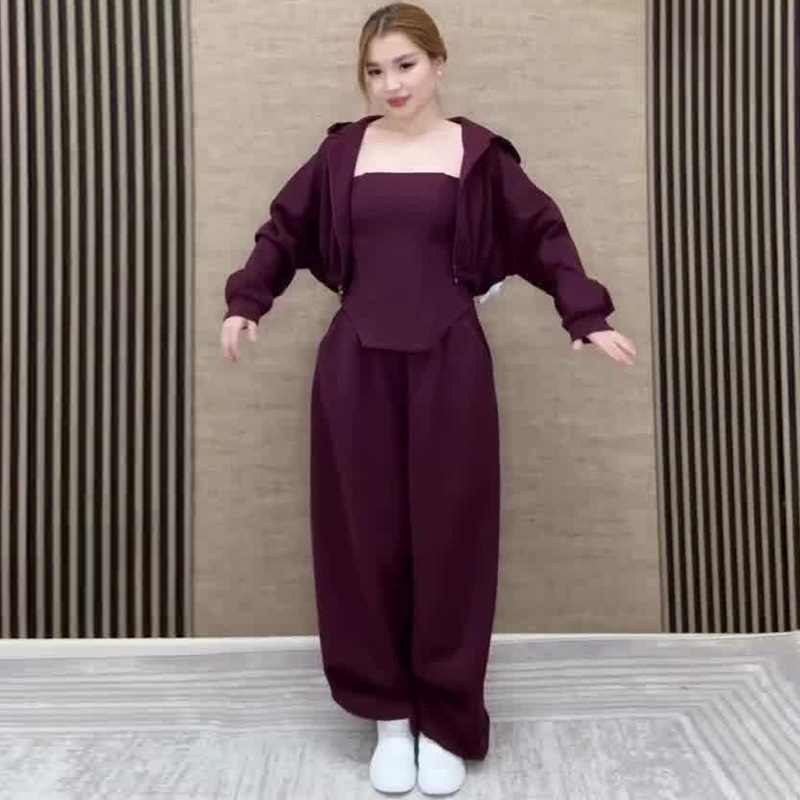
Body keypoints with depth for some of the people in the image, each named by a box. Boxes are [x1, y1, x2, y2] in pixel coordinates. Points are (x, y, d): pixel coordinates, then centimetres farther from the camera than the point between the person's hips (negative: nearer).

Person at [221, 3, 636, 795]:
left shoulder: (479, 153, 5)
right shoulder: (341, 151, 10)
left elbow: (543, 235, 9)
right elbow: (284, 230, 20)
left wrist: (586, 317, 1)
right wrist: (245, 303, 11)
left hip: (449, 366, -1)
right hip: (356, 367, 2)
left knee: (449, 537, 3)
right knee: (365, 536, 4)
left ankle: (445, 721, 19)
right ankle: (389, 715, 21)